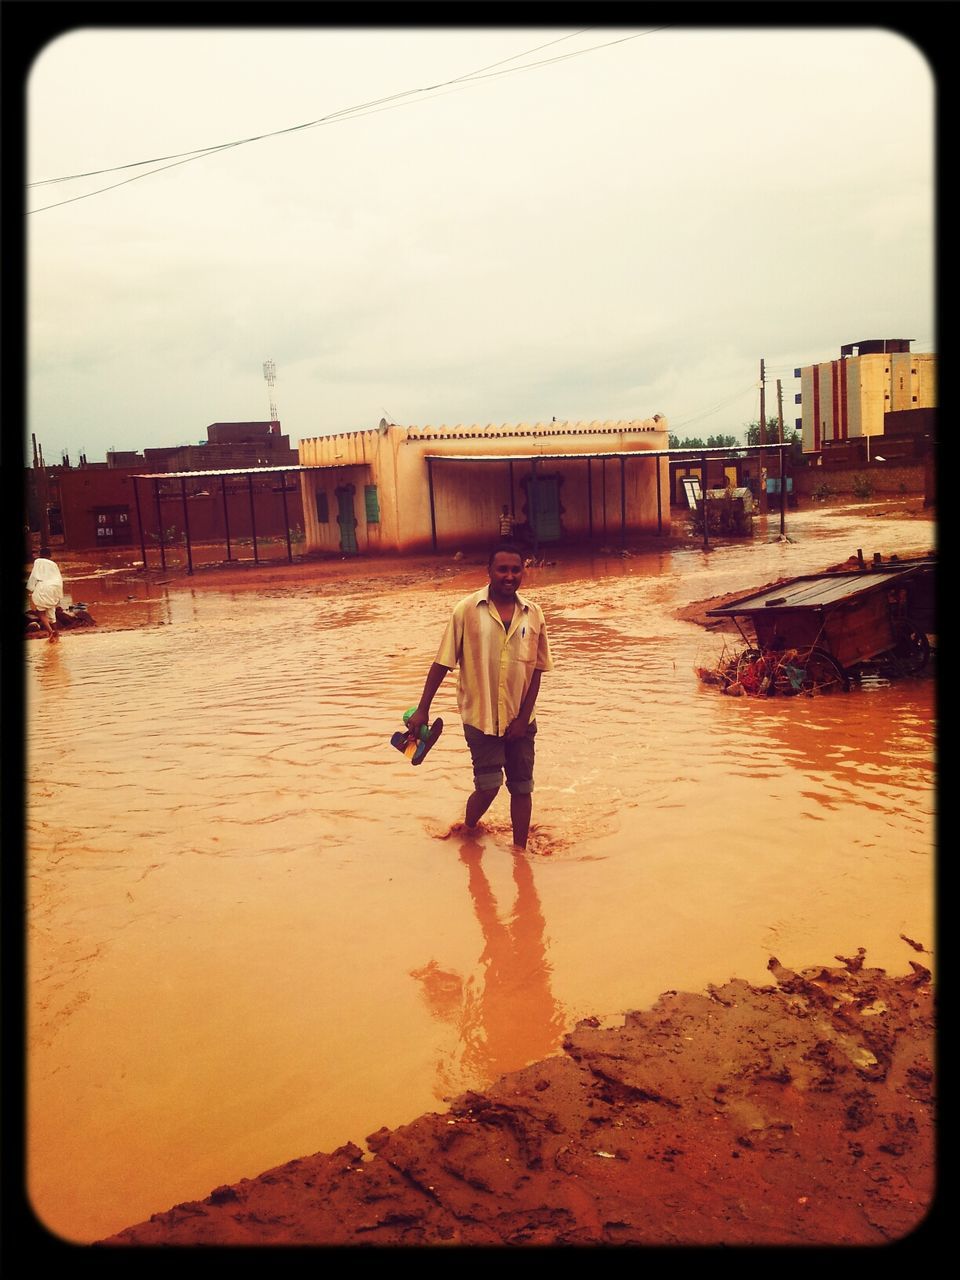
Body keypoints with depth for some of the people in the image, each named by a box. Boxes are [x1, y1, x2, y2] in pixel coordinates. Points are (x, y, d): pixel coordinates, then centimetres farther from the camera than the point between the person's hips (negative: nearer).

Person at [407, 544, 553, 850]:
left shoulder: (533, 614, -1)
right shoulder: (467, 610, -9)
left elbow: (536, 670, 2)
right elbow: (443, 662, -5)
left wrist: (524, 717, -4)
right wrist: (422, 709, -6)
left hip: (519, 719, 3)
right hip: (480, 716, -3)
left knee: (521, 787, 8)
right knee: (488, 786, -5)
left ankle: (520, 849, 24)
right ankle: (466, 833, 25)